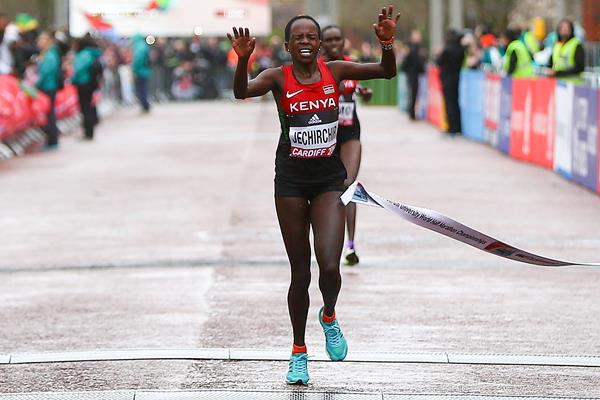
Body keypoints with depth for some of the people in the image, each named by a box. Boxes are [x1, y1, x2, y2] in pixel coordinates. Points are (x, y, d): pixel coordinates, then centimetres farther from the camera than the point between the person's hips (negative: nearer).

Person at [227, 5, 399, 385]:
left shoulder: (334, 71, 0)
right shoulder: (278, 77, -5)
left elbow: (387, 72, -5)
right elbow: (242, 91, -23)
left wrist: (387, 42, -24)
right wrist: (243, 59, -41)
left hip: (329, 179, 1)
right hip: (291, 181, 0)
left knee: (329, 266, -15)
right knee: (300, 273, 5)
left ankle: (329, 317, 20)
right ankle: (299, 353, 22)